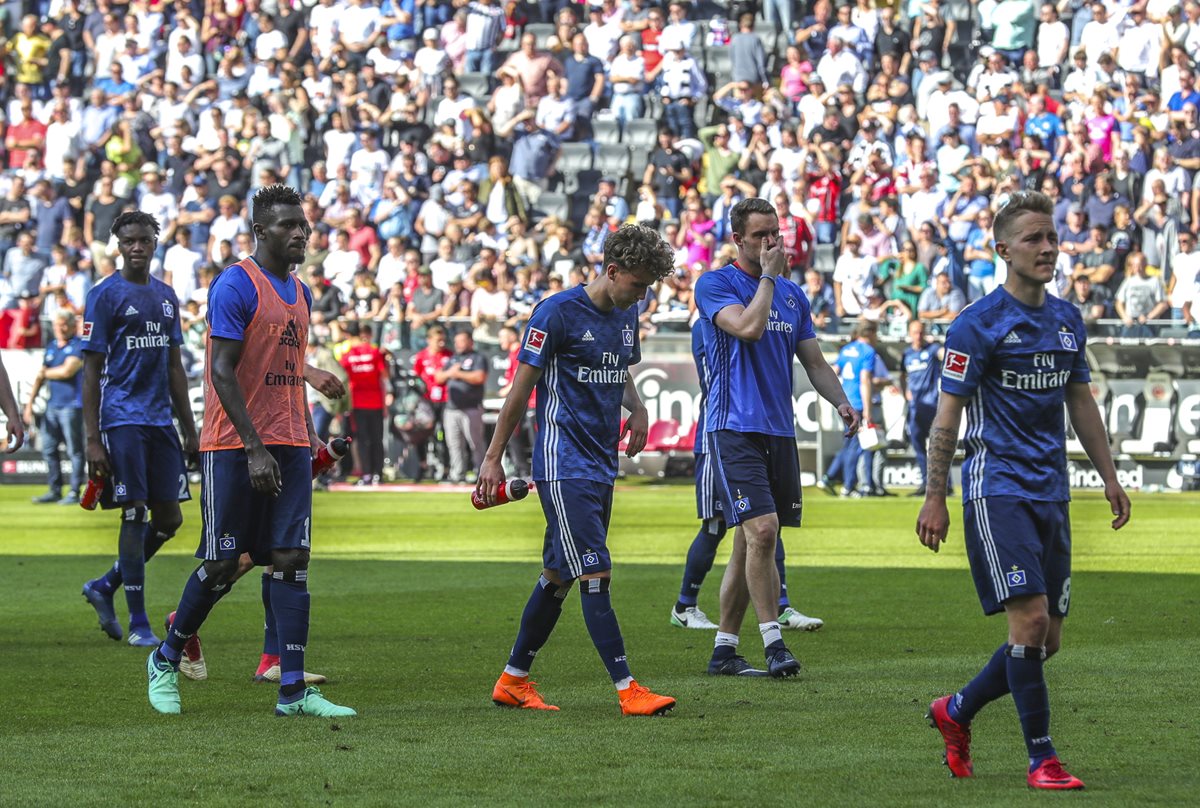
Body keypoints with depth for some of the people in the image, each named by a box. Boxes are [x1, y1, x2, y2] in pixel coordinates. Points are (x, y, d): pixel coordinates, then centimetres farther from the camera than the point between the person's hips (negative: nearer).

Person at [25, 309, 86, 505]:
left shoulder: (78, 346, -6)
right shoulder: (51, 348, 17)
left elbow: (67, 371, -17)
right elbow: (40, 377, 20)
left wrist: (46, 373, 0)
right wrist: (30, 403, 14)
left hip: (72, 406, -8)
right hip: (52, 406, 8)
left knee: (74, 450, -5)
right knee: (48, 449, 8)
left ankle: (74, 492, -2)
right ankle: (54, 490, 15)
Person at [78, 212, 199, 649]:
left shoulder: (166, 297, 14)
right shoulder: (105, 295, -5)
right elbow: (91, 370, -7)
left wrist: (189, 429, 17)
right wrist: (92, 439, -12)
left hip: (161, 420, 7)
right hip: (123, 420, -7)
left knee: (169, 518, 6)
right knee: (135, 515, -6)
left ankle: (104, 587, 23)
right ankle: (138, 624, 0)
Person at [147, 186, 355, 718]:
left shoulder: (299, 292, 15)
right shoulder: (235, 286, -11)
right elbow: (222, 371, -16)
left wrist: (308, 435, 16)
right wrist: (254, 449, -20)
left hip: (288, 448, 7)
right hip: (234, 448, -7)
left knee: (290, 560, -2)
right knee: (222, 565, -1)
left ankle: (293, 689, -4)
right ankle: (165, 660, 20)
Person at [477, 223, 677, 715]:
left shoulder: (626, 316, 12)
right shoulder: (558, 313, -12)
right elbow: (522, 385, -8)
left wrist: (638, 408, 6)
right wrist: (494, 457, -5)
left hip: (601, 465, 8)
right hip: (563, 466, -8)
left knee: (559, 575, 11)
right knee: (595, 574, -12)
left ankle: (513, 680, 20)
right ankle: (626, 690, -14)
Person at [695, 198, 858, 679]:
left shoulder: (793, 295, 16)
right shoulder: (715, 285, -3)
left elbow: (814, 362, 18)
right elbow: (748, 327, -21)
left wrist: (841, 403, 1)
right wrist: (768, 276, -10)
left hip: (779, 432, 6)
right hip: (734, 428, -6)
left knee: (751, 544, 7)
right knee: (762, 529, -19)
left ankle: (724, 649, 14)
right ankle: (772, 643, -18)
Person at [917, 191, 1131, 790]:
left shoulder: (1067, 320, 12)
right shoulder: (978, 325, -8)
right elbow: (947, 415, -7)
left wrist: (1109, 478, 19)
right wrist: (935, 498, -10)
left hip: (1050, 493, 7)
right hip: (996, 489, -7)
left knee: (1046, 640, 6)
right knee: (1029, 620, -15)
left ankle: (956, 712, 27)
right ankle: (1041, 757, -7)